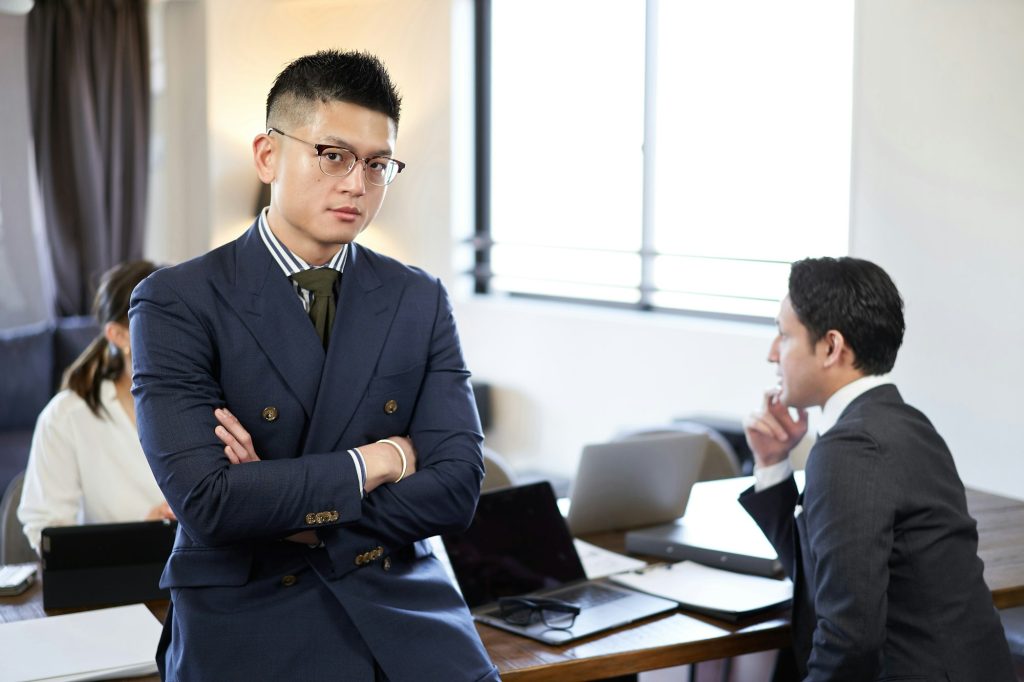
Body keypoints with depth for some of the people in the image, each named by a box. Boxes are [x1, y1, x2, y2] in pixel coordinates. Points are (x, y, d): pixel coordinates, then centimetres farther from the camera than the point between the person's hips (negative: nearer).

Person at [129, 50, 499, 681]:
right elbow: (207, 501, -17)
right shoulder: (176, 303, -6)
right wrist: (380, 459, -9)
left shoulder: (421, 302, 5)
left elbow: (458, 488, -3)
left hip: (408, 624, 3)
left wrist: (281, 503, -12)